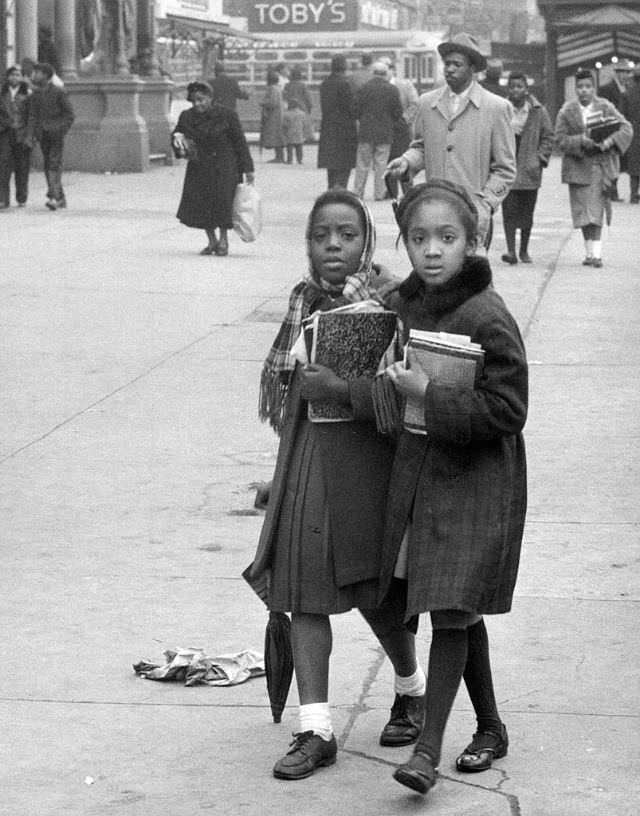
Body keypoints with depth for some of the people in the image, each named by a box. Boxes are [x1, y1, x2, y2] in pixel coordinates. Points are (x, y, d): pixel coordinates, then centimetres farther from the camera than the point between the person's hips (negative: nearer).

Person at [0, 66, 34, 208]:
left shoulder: (27, 94, 0)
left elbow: (31, 117, -3)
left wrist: (28, 136, -10)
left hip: (22, 134, -1)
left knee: (22, 168, 4)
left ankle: (21, 198, 17)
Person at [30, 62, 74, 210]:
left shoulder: (58, 92, -5)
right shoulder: (35, 94, 12)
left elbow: (70, 115, -4)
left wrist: (61, 131, -12)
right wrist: (37, 132, 7)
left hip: (56, 133, -6)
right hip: (43, 136, 6)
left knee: (54, 165, -16)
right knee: (48, 166, 5)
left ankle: (53, 197, -26)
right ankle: (61, 198, 12)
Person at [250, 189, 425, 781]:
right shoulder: (304, 300, 6)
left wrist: (342, 390, -26)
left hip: (367, 462, -5)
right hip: (305, 460, 5)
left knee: (375, 591, 6)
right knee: (303, 590, 1)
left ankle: (412, 689, 35)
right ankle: (316, 731, 6)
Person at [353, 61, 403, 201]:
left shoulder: (363, 88, -3)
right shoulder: (392, 90, -4)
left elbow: (356, 109, -3)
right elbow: (398, 112, -4)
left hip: (366, 132, 1)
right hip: (385, 132, -1)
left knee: (363, 164, 7)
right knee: (381, 164, 4)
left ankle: (358, 192, 8)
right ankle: (379, 193, 4)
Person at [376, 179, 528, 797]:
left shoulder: (488, 320, -17)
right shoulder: (401, 305, 4)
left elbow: (507, 412, -19)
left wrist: (428, 395, -21)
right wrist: (393, 386, 1)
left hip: (476, 484, -7)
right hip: (417, 476, 7)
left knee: (451, 611, -9)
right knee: (461, 616, 15)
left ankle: (428, 748, -6)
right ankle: (489, 728, 29)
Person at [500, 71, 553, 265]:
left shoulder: (538, 112, 2)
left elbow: (548, 137, 7)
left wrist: (539, 158, -4)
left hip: (529, 170, 1)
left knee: (527, 212, 7)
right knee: (509, 211, -8)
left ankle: (524, 250, 20)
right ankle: (511, 250, -9)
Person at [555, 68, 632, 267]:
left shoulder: (606, 108, 2)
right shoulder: (567, 111, 2)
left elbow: (626, 129, -1)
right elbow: (561, 140, -4)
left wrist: (611, 140, -20)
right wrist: (581, 141, -20)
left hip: (601, 164, -2)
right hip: (577, 165, 2)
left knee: (596, 209, -11)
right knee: (582, 209, 5)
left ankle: (595, 253, -15)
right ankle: (590, 251, 18)